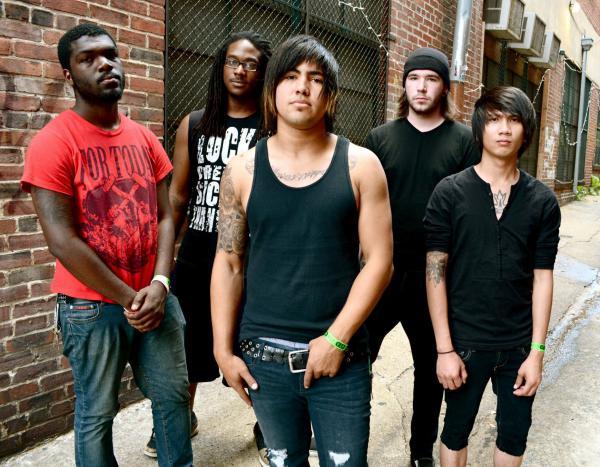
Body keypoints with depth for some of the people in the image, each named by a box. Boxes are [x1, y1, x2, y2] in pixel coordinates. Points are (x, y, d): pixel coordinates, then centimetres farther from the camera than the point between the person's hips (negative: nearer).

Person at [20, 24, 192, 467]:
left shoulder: (145, 138, 6)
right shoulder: (53, 143, -11)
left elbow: (165, 216, 4)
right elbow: (63, 241, -16)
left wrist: (159, 284, -11)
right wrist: (127, 298, -13)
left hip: (155, 296, 5)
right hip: (93, 307, -5)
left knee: (174, 396, 15)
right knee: (97, 413, 11)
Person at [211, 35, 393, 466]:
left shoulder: (360, 165, -2)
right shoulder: (242, 171, 1)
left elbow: (379, 260, -5)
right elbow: (229, 263, 3)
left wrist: (336, 339, -12)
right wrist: (223, 350, -1)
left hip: (341, 356, -1)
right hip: (263, 357, 2)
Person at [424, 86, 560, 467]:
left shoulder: (543, 201, -2)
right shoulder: (450, 192, -8)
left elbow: (541, 279, 1)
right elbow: (435, 273, -8)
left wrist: (537, 352, -2)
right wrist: (445, 349, -10)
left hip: (518, 345, 2)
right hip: (464, 341, -1)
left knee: (514, 435, 17)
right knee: (457, 431, 16)